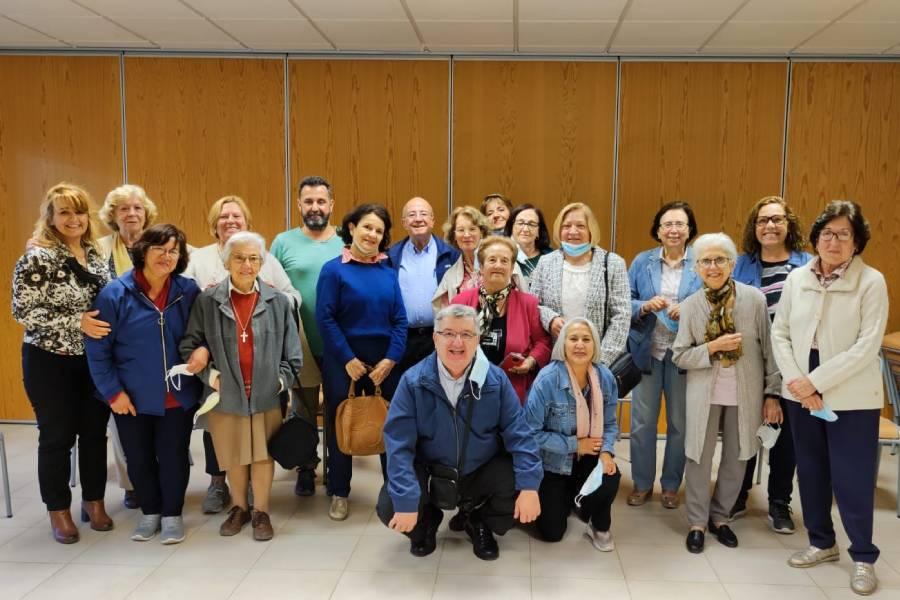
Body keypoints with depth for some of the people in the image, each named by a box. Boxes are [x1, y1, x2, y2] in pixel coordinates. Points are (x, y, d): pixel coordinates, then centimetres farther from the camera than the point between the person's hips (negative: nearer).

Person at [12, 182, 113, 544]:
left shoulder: (94, 254, 7)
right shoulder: (37, 258, -12)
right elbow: (23, 311, -16)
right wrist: (76, 322, -22)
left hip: (95, 360, 5)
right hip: (51, 362, -5)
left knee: (95, 432, 11)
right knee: (57, 436, 6)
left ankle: (94, 502, 27)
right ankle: (59, 511, 21)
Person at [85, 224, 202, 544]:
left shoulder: (188, 291, -4)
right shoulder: (115, 293, -10)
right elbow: (96, 348, -8)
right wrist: (113, 391, -10)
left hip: (178, 395, 1)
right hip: (132, 397, 0)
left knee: (173, 456, 7)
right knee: (138, 458, 13)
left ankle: (172, 514, 27)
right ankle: (150, 511, 35)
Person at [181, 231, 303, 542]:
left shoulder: (279, 301, -2)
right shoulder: (207, 301, -5)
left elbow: (292, 351, 2)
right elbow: (189, 345, 0)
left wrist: (282, 379, -6)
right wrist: (209, 374, -10)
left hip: (267, 396, 0)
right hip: (226, 395, 0)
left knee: (263, 455, 9)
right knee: (234, 457, 15)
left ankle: (261, 511, 27)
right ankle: (239, 507, 36)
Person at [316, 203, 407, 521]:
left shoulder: (389, 272, 6)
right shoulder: (334, 269, -5)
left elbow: (400, 320, 3)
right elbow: (325, 318, -10)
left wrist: (391, 359, -8)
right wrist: (348, 359, -13)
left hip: (385, 359, 3)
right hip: (344, 359, -3)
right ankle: (339, 493, 22)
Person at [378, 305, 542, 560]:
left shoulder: (496, 379, -9)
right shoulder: (413, 381, -15)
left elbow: (517, 433, -11)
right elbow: (399, 443, -19)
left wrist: (529, 486, -23)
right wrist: (406, 501, -28)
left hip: (482, 473, 1)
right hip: (430, 472, -1)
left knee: (519, 494, -24)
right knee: (389, 507, -24)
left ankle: (480, 524, 14)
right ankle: (426, 523, 16)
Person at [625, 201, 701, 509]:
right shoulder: (642, 262, 4)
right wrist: (645, 306, -17)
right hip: (647, 351, 1)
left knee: (679, 423, 9)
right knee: (642, 422, 7)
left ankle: (671, 485, 26)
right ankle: (642, 483, 24)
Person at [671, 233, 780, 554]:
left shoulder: (754, 298, -7)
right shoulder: (690, 305, -5)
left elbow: (768, 348, -2)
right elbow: (679, 356, -4)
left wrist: (772, 392, -2)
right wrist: (713, 347, -19)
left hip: (745, 393, 1)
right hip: (705, 393, 0)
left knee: (737, 458, 12)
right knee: (699, 458, 5)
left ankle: (719, 516, 31)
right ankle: (697, 521, 21)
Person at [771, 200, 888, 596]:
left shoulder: (871, 282, -8)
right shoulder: (797, 278, 3)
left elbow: (867, 346, -14)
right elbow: (779, 333, 3)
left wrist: (816, 381, -17)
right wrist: (797, 379, -11)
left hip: (852, 396, -4)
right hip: (802, 393, 4)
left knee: (852, 477, 1)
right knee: (810, 470, 14)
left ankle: (863, 556, 20)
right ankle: (822, 542, 33)